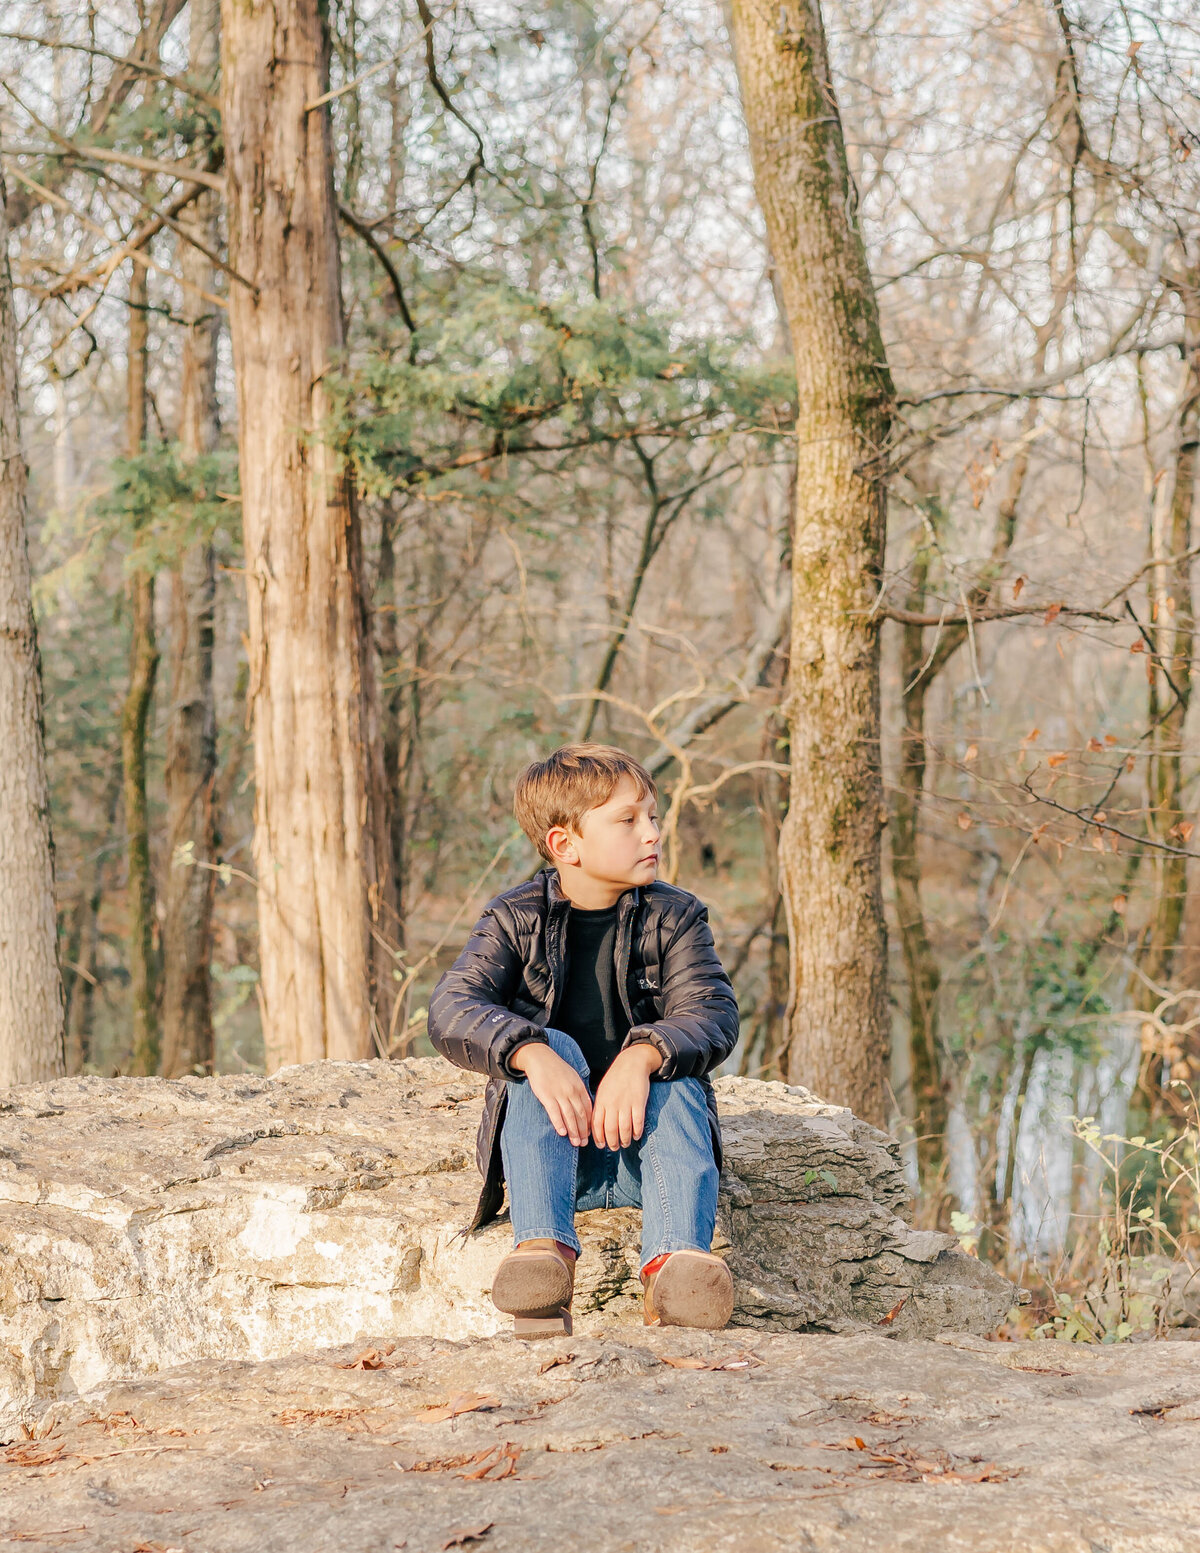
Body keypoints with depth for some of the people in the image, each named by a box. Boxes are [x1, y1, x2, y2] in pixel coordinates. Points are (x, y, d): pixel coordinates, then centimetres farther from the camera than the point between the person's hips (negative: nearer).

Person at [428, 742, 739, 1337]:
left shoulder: (674, 917, 3)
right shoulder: (515, 919, 0)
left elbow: (714, 1014, -13)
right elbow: (451, 1009, -16)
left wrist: (642, 1056, -35)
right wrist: (532, 1054, -36)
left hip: (642, 1144, 1)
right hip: (554, 1148, -1)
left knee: (676, 1070, -28)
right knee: (552, 1048, -28)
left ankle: (676, 1258, -48)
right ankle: (543, 1250, -44)